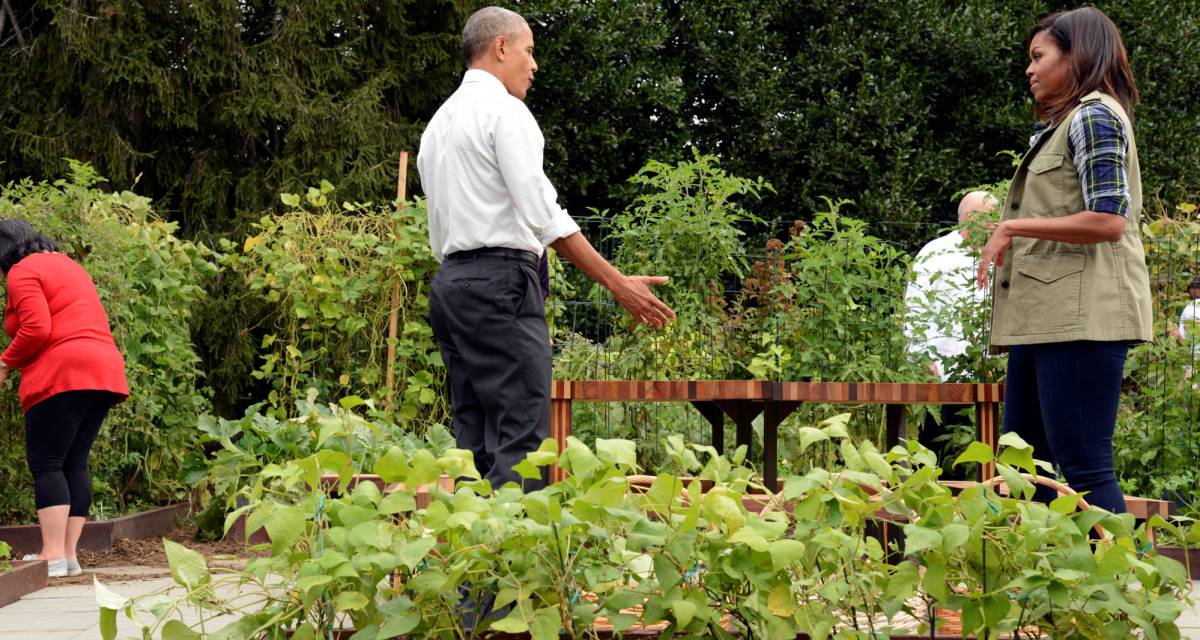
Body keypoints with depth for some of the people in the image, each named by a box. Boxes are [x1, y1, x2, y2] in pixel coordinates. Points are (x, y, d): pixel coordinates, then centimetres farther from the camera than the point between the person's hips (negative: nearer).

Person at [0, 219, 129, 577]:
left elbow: (36, 328, -15)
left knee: (46, 464, -6)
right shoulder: (67, 265, 26)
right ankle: (69, 554, 6)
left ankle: (53, 556, -12)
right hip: (105, 371, 8)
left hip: (63, 376, -8)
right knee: (74, 464, 9)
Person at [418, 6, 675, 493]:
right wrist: (618, 284, -13)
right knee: (522, 442, -13)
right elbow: (543, 214, -14)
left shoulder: (438, 123, 22)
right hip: (500, 280, -9)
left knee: (476, 443, 5)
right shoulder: (504, 110, -5)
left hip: (449, 279, 9)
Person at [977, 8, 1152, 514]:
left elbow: (1108, 221, -16)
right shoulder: (1063, 124, 24)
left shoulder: (1094, 115, -6)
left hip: (1081, 316, -10)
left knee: (1085, 468, -11)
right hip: (1044, 318, 10)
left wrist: (1014, 226, -12)